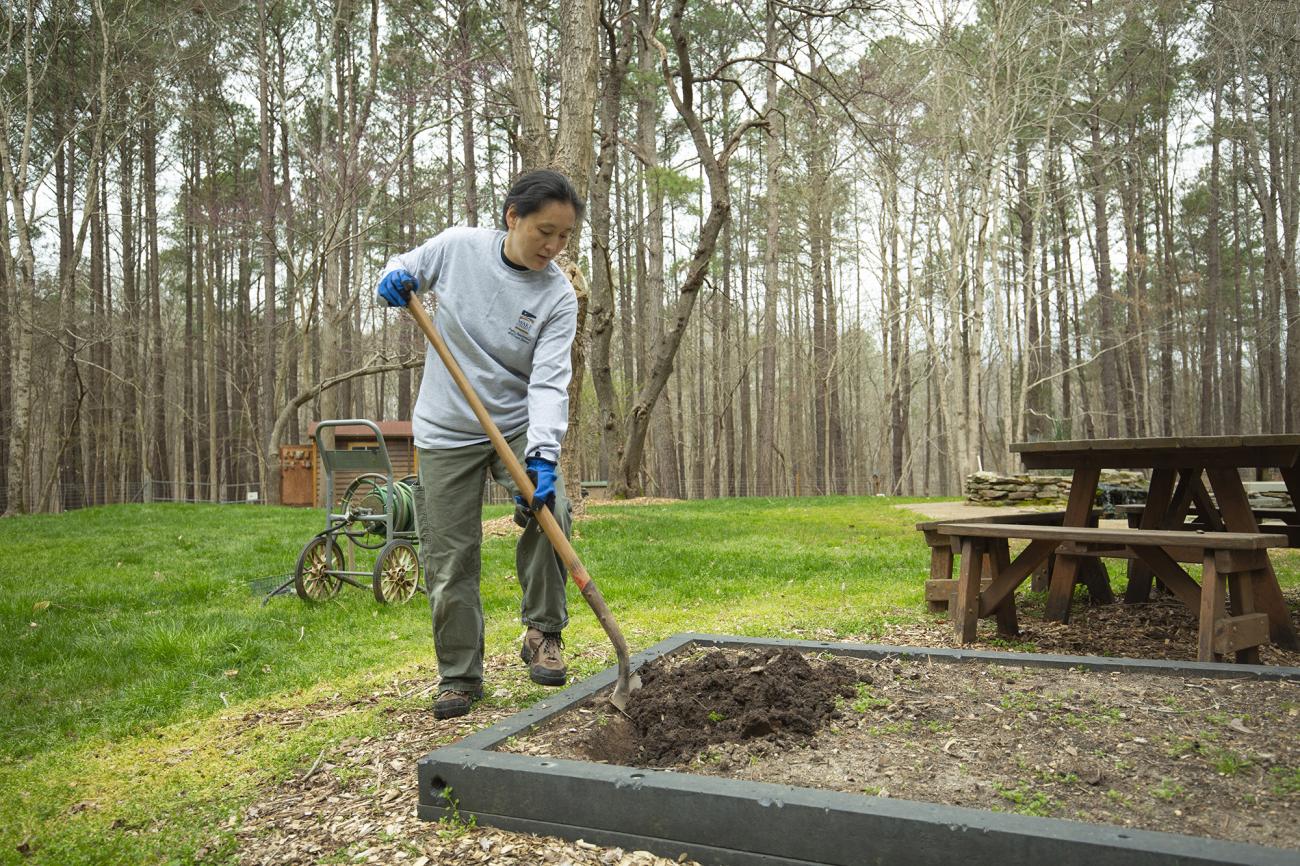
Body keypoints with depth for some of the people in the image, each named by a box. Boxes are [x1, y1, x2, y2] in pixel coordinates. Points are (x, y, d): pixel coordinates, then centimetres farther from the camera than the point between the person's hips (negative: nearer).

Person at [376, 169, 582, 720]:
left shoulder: (559, 297, -12)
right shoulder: (457, 247, -8)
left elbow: (549, 384, -20)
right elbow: (406, 268, 12)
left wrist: (543, 455, -34)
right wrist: (394, 278, -13)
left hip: (518, 426, -1)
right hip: (446, 432, 1)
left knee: (548, 508, -29)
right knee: (449, 561, 2)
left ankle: (542, 631, -8)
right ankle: (459, 675, 20)